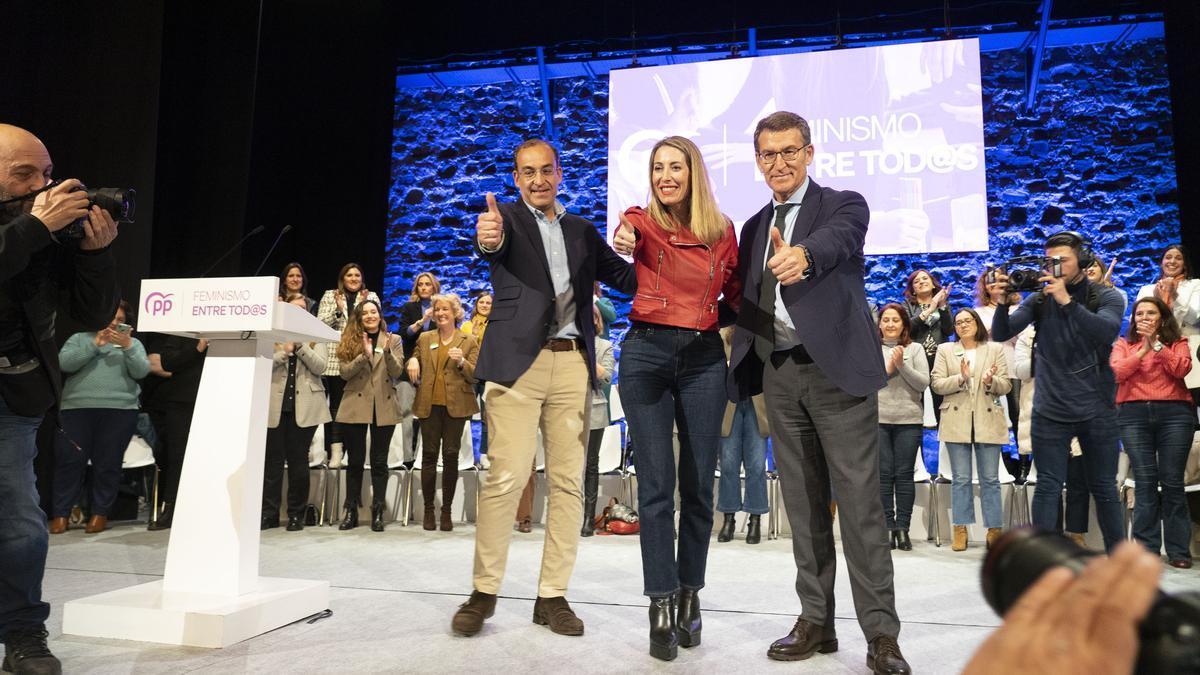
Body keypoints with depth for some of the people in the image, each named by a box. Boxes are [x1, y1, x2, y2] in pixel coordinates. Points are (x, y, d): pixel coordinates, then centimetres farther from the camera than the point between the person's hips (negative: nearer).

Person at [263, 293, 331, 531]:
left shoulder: (315, 337, 10)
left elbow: (319, 366, -5)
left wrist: (299, 344, -10)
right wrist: (285, 350, -11)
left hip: (304, 406, 0)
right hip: (276, 405, 1)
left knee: (298, 460, 3)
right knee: (273, 459, 2)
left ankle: (296, 514, 10)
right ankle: (269, 513, 9)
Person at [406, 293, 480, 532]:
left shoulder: (469, 342, 6)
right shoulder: (424, 339, 14)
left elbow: (475, 376, 1)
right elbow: (414, 366, 22)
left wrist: (462, 362, -18)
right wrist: (412, 361, -1)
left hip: (455, 406, -2)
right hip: (429, 405, 2)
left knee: (451, 456, 0)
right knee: (429, 455, 2)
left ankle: (447, 511, 8)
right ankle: (429, 510, 10)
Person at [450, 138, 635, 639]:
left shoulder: (582, 231, 19)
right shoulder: (507, 219, 6)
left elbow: (625, 277, 14)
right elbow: (492, 245, -17)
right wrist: (487, 240, -40)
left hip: (572, 363, 4)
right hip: (518, 360, -4)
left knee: (568, 481, 4)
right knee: (506, 477, -8)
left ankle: (553, 596, 13)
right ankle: (484, 591, 7)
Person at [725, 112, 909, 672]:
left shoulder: (844, 205, 0)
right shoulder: (753, 228, 17)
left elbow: (836, 239, -25)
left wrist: (802, 255, -45)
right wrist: (740, 373, 6)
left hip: (836, 370, -5)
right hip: (780, 376, 5)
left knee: (860, 504, -4)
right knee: (803, 506, 10)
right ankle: (815, 621, 19)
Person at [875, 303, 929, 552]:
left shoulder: (915, 349, 8)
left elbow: (923, 383, 0)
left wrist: (902, 365, -11)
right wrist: (887, 368, -11)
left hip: (909, 420, 0)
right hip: (877, 419, 0)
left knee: (905, 474, 2)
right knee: (883, 474, 1)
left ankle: (903, 527, 8)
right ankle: (887, 527, 8)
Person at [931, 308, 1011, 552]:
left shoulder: (995, 349, 10)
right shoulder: (945, 350, 9)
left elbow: (1006, 386, 5)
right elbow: (936, 384, 0)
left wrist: (991, 381, -16)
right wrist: (961, 378, -16)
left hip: (988, 421, 0)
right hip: (957, 421, 0)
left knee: (990, 479, 3)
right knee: (961, 479, 3)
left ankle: (994, 530, 10)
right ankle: (960, 530, 9)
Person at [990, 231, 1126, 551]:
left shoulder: (1107, 297, 0)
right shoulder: (1039, 299, 3)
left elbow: (1106, 332, -21)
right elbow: (1000, 334, -6)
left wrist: (1067, 301, -29)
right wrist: (1003, 302, -22)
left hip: (1097, 411, 0)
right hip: (1050, 411, 0)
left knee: (1104, 488, 10)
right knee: (1048, 486, 0)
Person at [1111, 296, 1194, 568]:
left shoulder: (1178, 342, 14)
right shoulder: (1123, 344, 17)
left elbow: (1182, 369, -6)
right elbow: (1116, 372, -1)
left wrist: (1156, 344, -8)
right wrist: (1142, 350, -7)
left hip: (1174, 413, 0)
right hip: (1134, 415, 1)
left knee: (1172, 481, -2)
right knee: (1145, 481, -4)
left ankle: (1179, 550, 4)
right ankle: (1146, 548, -1)